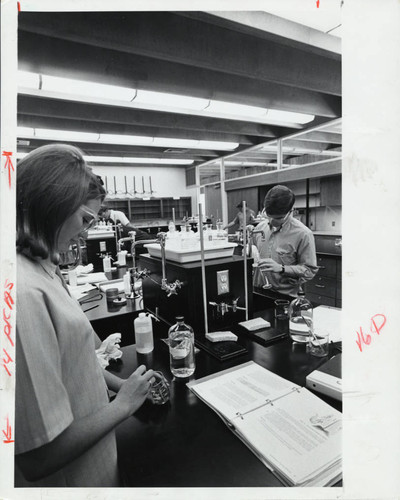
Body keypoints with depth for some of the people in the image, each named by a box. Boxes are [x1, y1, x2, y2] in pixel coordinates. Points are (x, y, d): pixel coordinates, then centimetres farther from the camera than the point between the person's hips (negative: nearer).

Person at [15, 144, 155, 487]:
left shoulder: (42, 270, -4)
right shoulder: (24, 292, -33)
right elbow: (39, 458, -29)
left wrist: (119, 383, 4)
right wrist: (124, 404, -17)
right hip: (71, 478, -7)